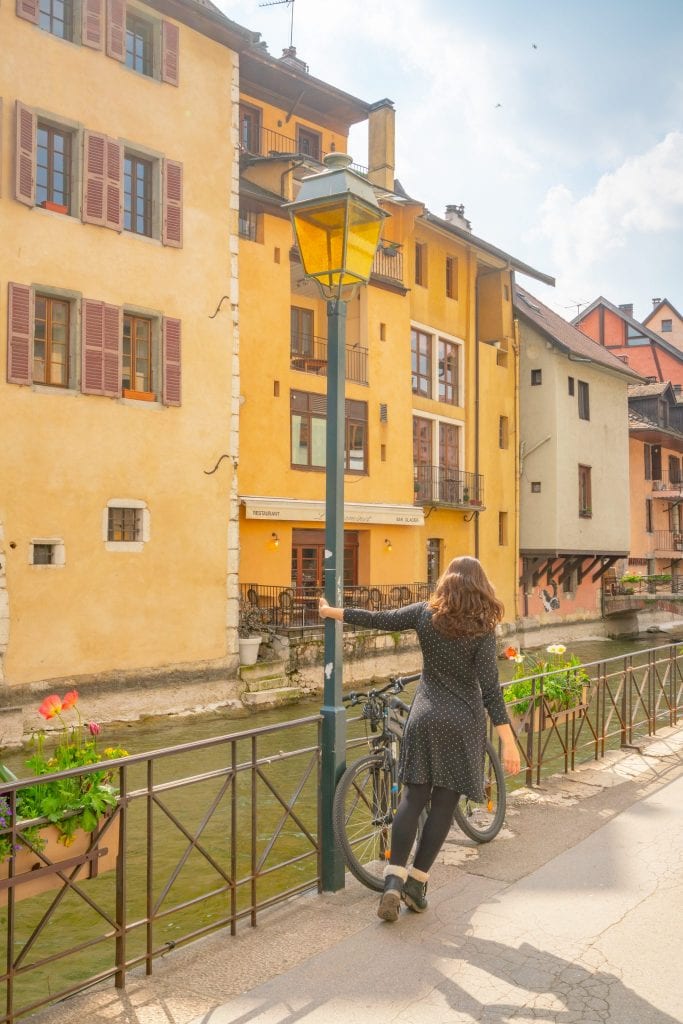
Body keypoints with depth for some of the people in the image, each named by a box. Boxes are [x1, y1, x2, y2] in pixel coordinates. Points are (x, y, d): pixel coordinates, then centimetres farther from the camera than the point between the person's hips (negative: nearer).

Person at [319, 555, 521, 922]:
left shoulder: (425, 613, -1)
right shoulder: (482, 629, -8)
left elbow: (379, 620, 4)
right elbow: (490, 688, -13)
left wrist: (332, 612, 18)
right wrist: (509, 742, -13)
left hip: (424, 717, 2)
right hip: (463, 723, -2)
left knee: (413, 797, 8)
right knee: (444, 804, 7)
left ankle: (393, 881, -2)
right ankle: (416, 882, 11)